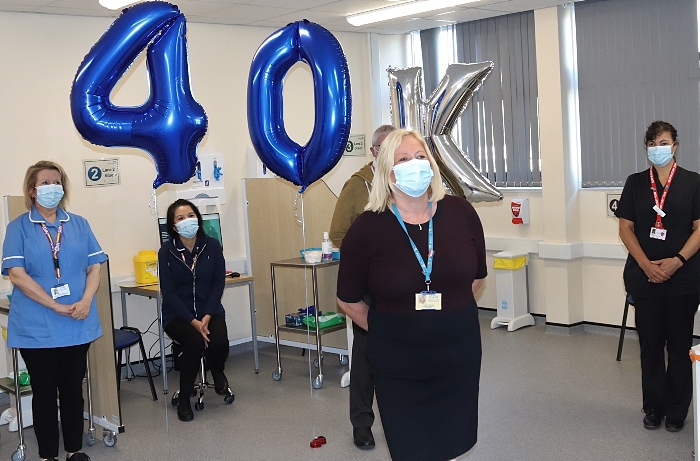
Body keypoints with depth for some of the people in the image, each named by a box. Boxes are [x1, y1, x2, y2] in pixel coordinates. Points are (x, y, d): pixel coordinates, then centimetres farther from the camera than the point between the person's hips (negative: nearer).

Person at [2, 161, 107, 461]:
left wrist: (85, 302, -13)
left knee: (73, 389, 12)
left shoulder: (79, 225, 8)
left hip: (78, 325, 3)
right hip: (36, 328, -3)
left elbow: (94, 267, 6)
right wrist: (57, 307, -17)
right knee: (44, 392, 8)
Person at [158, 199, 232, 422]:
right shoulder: (166, 252, -5)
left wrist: (206, 317, -15)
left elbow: (218, 284, -1)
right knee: (195, 342, -31)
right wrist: (193, 322, -19)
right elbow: (169, 292, -8)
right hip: (178, 314, -2)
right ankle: (183, 399, -9)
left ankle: (218, 374, 11)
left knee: (219, 341, -27)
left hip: (209, 310, 2)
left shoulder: (212, 246, 1)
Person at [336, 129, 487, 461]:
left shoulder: (460, 213, -4)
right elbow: (348, 300, 0)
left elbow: (477, 276, 11)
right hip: (398, 366, -2)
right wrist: (386, 330, 6)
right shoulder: (366, 228, -11)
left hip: (459, 356, 3)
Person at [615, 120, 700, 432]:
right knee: (650, 343, 8)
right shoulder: (635, 183, 6)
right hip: (644, 276, 2)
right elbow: (626, 227, 3)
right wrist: (646, 264, -10)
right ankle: (653, 407, 19)